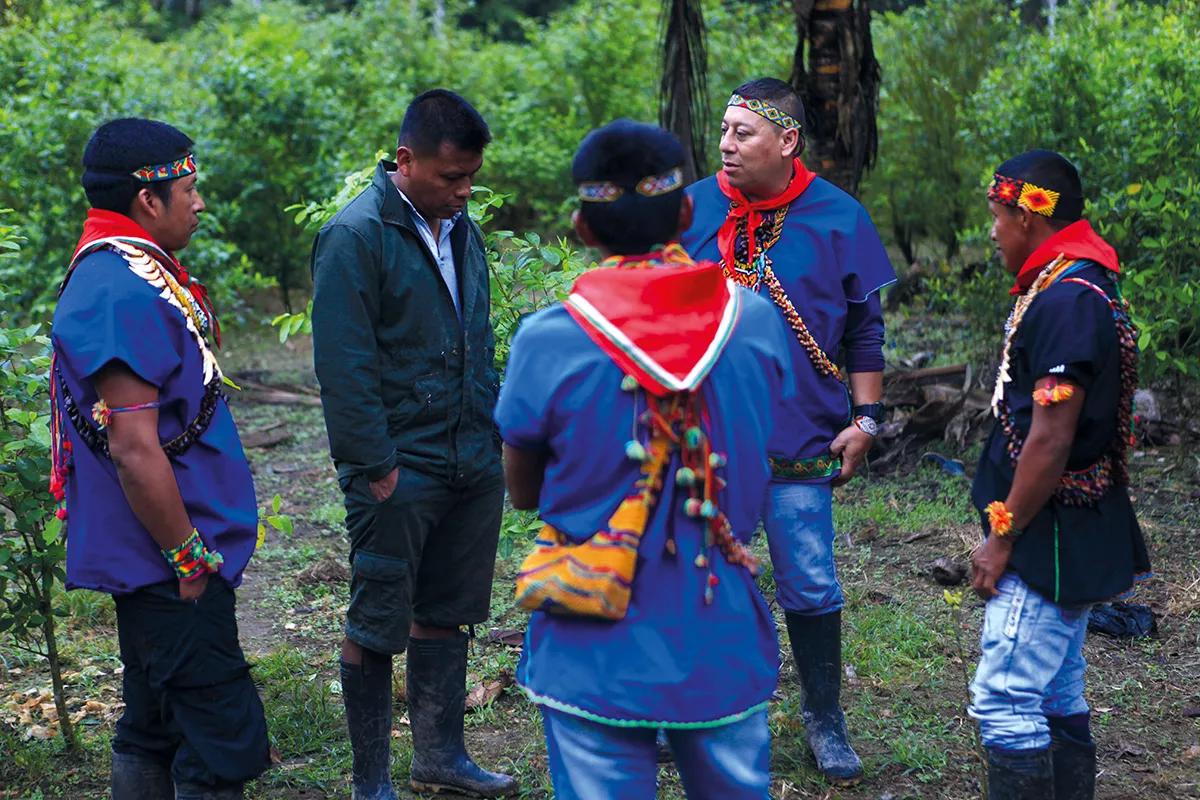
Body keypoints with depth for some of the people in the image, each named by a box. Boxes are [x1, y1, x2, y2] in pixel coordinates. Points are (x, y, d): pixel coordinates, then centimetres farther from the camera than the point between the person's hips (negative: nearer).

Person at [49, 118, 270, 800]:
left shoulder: (126, 276, 12)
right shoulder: (124, 296, -22)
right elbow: (134, 449, -25)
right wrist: (188, 558, -19)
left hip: (160, 562, 11)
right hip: (165, 564, -11)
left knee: (155, 731, 18)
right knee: (225, 743, -7)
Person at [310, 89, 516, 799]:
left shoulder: (462, 229, 11)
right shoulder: (357, 236, -13)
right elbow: (344, 365, -16)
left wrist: (497, 435, 14)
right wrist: (375, 467, -18)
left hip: (472, 466, 7)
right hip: (400, 472, -7)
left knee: (445, 615, 17)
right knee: (377, 627, 2)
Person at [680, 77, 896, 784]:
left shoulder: (839, 219, -3)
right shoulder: (693, 209, 1)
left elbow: (865, 331, 4)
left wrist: (865, 418, -1)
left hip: (798, 441, -1)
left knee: (811, 589, 5)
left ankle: (825, 719, 21)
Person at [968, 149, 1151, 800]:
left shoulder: (1066, 300, -21)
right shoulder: (1077, 288, 11)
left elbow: (1050, 440, -24)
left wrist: (1003, 537, -16)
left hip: (1051, 543, -10)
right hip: (1066, 540, 10)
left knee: (1004, 701, -7)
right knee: (1057, 699, 16)